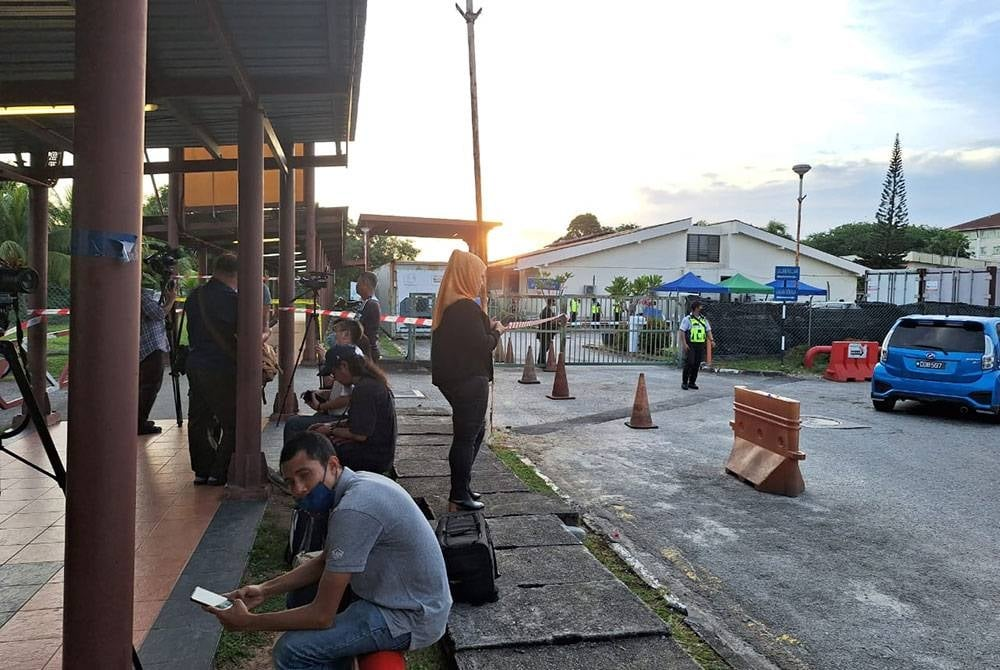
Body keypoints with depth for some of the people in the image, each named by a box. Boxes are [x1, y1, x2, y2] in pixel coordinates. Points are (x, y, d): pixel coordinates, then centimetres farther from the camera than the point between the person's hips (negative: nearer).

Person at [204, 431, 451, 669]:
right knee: (304, 589, 19)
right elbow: (326, 561, 14)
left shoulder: (353, 510, -28)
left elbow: (322, 616, -22)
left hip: (411, 616, -10)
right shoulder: (356, 485, 1)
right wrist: (266, 589, 5)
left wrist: (248, 622, -11)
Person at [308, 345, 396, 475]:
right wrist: (331, 425, 9)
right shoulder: (372, 382, 10)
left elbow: (360, 434, -22)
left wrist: (331, 431, -7)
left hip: (373, 459, -11)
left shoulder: (365, 389, -22)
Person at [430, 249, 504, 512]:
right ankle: (459, 496, 11)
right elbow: (483, 345, -21)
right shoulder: (466, 307, -19)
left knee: (476, 430, 22)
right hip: (469, 381, -10)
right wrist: (497, 331, -3)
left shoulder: (448, 305, 10)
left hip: (455, 379, 10)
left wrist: (487, 327, 9)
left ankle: (462, 485, 30)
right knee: (466, 436, 1)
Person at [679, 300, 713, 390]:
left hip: (700, 345, 5)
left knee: (697, 364, 6)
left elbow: (708, 331, 17)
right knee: (689, 363, -8)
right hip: (690, 345, -5)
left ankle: (692, 382, 16)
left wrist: (711, 339, -2)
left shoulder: (704, 320, 15)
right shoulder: (687, 319, -2)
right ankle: (684, 382, 2)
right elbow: (682, 332, -7)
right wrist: (684, 344, -15)